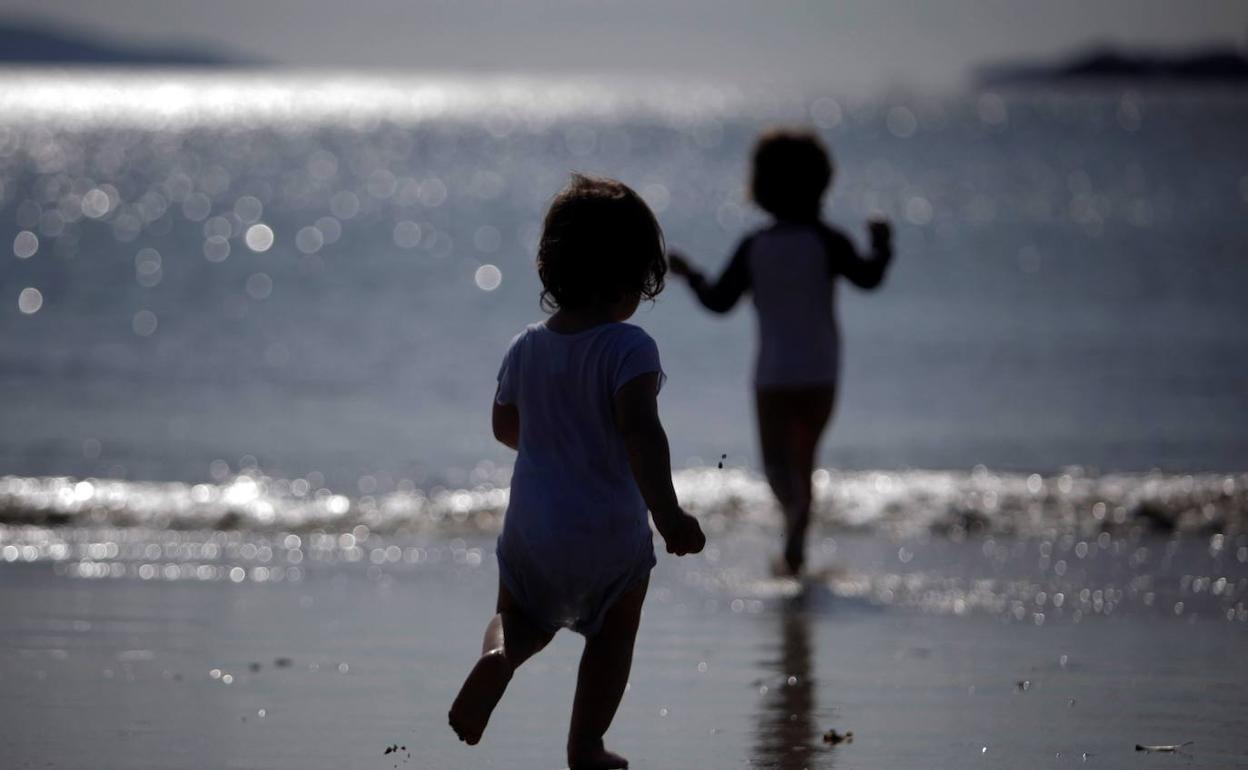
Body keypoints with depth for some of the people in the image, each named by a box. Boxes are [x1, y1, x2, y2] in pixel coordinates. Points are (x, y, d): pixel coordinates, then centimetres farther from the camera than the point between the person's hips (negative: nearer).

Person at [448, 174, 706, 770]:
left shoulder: (526, 347, 1)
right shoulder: (629, 347, -18)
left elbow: (505, 425, 14)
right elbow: (640, 431, -31)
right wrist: (667, 513, -35)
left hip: (530, 525, 4)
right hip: (610, 531, -4)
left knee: (521, 617, 22)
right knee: (612, 639, 18)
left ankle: (499, 653, -11)